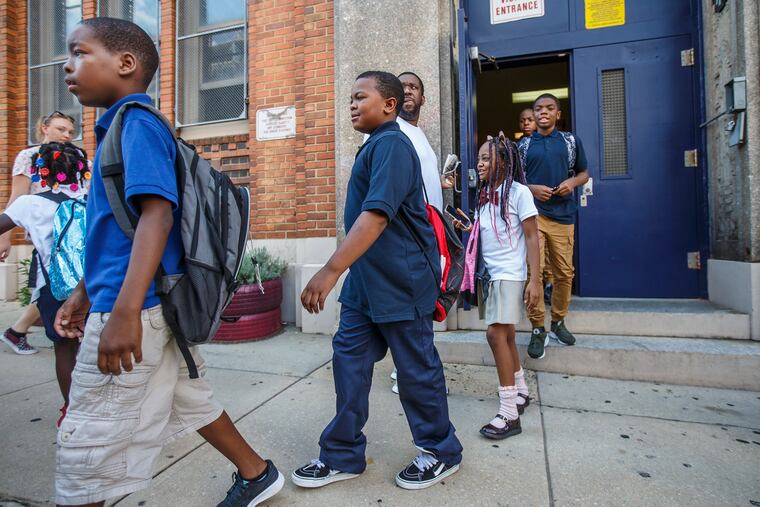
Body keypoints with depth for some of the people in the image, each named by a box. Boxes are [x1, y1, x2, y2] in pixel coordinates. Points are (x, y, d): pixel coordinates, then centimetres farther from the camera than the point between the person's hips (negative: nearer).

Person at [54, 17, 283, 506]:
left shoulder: (138, 123, -10)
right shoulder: (121, 126, 18)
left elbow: (157, 213, -24)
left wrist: (125, 312, -29)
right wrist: (84, 293, 25)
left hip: (139, 309, -9)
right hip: (161, 305, 9)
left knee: (86, 445, 4)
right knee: (190, 400, 21)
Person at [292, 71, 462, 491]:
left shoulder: (391, 144, -14)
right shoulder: (375, 146, 16)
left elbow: (377, 215, -28)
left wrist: (331, 270, -34)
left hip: (400, 282, -9)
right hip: (365, 282, 9)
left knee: (417, 369, 6)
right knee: (349, 359, 10)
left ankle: (441, 452, 28)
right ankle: (343, 455, 25)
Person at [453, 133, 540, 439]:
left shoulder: (518, 192, -8)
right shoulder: (486, 194, 12)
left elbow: (532, 237, -10)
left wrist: (534, 281, -15)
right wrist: (466, 228, 0)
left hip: (510, 274, -8)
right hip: (492, 273, 8)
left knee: (496, 333, -13)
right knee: (504, 335, 15)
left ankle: (509, 414, -3)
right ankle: (520, 392, 34)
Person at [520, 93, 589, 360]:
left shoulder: (571, 141, 12)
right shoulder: (524, 145, 9)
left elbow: (584, 173, 18)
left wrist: (572, 182, -4)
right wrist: (532, 189, -9)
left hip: (563, 216, 2)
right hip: (532, 214, -2)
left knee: (565, 273, 5)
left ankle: (558, 322, 24)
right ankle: (538, 329, 0)